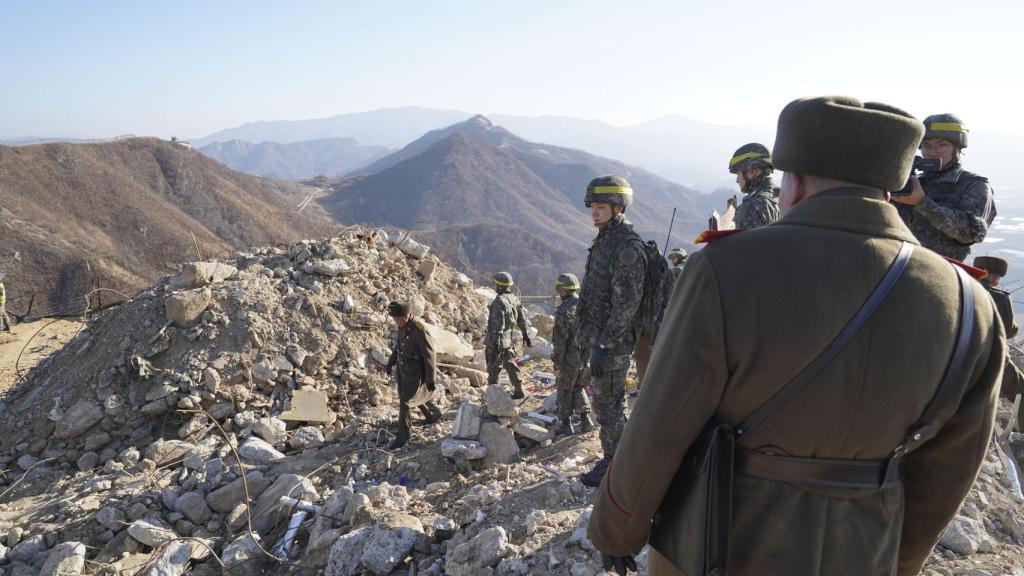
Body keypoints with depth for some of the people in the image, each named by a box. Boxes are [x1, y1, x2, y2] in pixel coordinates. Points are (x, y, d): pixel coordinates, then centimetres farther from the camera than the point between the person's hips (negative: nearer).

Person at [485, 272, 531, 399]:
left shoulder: (499, 301, -20)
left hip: (497, 341, -8)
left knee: (494, 368, 1)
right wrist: (526, 335, 24)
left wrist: (495, 342, -22)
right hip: (509, 340, 8)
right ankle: (519, 391, 26)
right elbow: (523, 320, 14)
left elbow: (498, 324, -24)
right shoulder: (514, 299, 5)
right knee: (511, 366, 18)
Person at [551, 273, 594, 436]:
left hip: (569, 360, -6)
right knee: (578, 389, 21)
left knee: (564, 391, 10)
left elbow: (560, 342, -20)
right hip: (585, 358, 6)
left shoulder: (563, 312, -20)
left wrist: (557, 365, -12)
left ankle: (566, 425, 18)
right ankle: (585, 419, 12)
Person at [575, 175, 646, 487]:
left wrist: (604, 345, -22)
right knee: (607, 402, 18)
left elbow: (626, 304, -23)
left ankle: (614, 466, 13)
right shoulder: (604, 241, 12)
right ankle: (614, 458, 30)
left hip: (613, 341, -10)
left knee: (607, 405, 0)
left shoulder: (627, 246, -19)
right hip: (600, 336, 10)